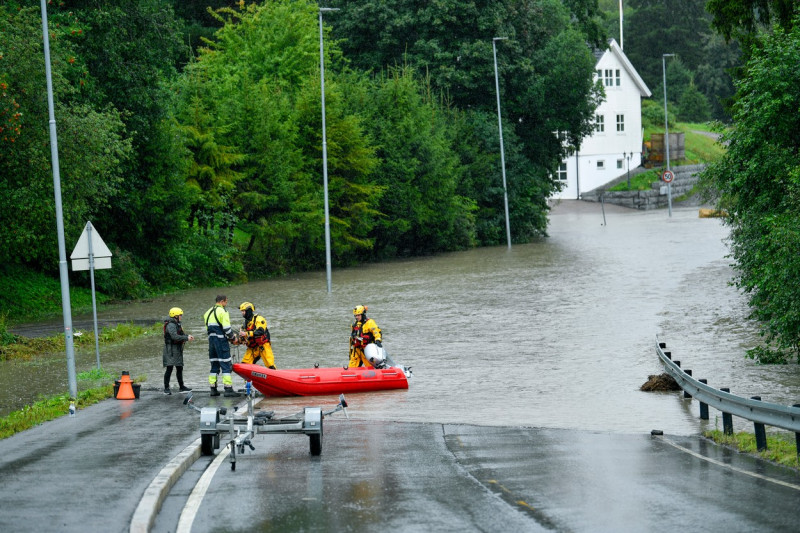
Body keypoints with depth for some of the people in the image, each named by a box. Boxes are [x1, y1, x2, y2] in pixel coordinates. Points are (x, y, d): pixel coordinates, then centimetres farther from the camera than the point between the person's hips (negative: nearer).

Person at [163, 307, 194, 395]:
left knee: (179, 368, 15)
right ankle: (166, 388, -8)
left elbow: (180, 335, 21)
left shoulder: (176, 324, 17)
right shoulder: (171, 325, -16)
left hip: (177, 350, 10)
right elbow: (175, 336, -26)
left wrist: (187, 336, 4)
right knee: (169, 368, -9)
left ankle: (181, 387, 24)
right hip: (171, 349, -10)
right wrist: (186, 338, -22)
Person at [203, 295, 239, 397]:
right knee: (226, 365, -6)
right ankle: (228, 389, -11)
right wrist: (233, 337, 2)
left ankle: (213, 389, 12)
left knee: (214, 365, 13)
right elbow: (226, 328, -16)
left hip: (211, 341, 8)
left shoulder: (208, 313, 15)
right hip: (221, 341, -8)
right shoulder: (222, 311, -10)